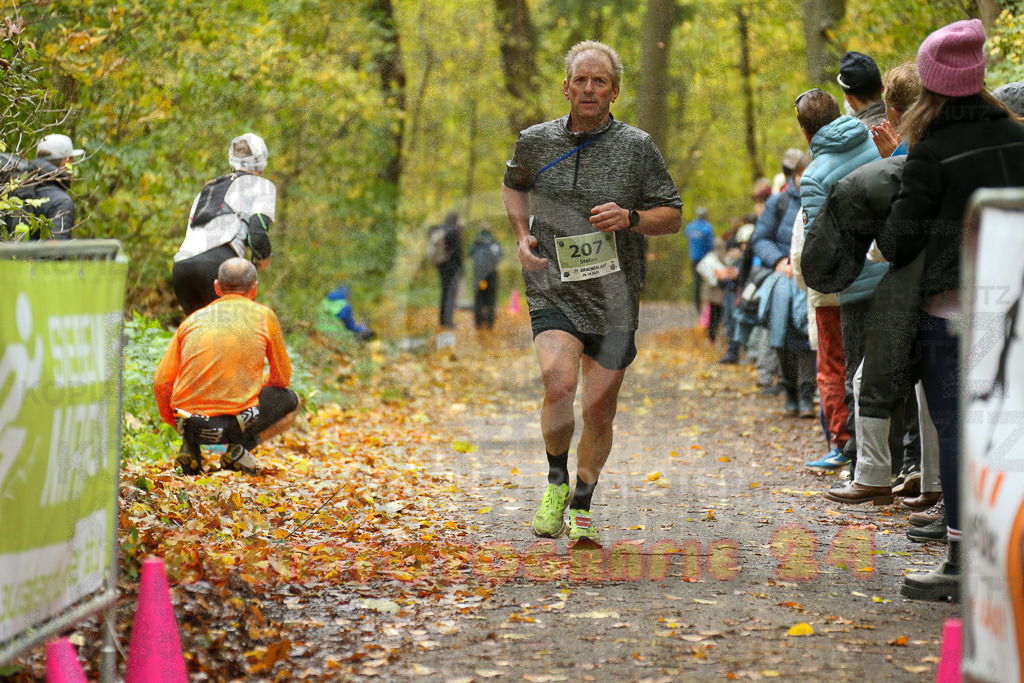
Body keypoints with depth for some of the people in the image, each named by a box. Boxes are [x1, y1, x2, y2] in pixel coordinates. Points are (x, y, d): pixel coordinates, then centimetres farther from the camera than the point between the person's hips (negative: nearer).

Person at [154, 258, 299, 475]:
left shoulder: (193, 319, 13)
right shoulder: (264, 315, 7)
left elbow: (161, 382, 9)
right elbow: (282, 378, 15)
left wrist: (176, 424, 25)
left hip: (188, 422, 3)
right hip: (235, 422, -3)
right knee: (291, 402, 25)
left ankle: (190, 446, 10)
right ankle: (241, 447, 1)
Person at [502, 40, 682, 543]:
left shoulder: (636, 147, -1)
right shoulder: (535, 142, 4)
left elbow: (672, 217, 4)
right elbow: (514, 184, 25)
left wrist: (630, 218, -16)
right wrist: (522, 235, 8)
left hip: (613, 298, 1)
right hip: (553, 292, -1)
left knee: (600, 410, 4)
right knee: (559, 385, -24)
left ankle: (582, 507, 25)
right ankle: (556, 482, 0)